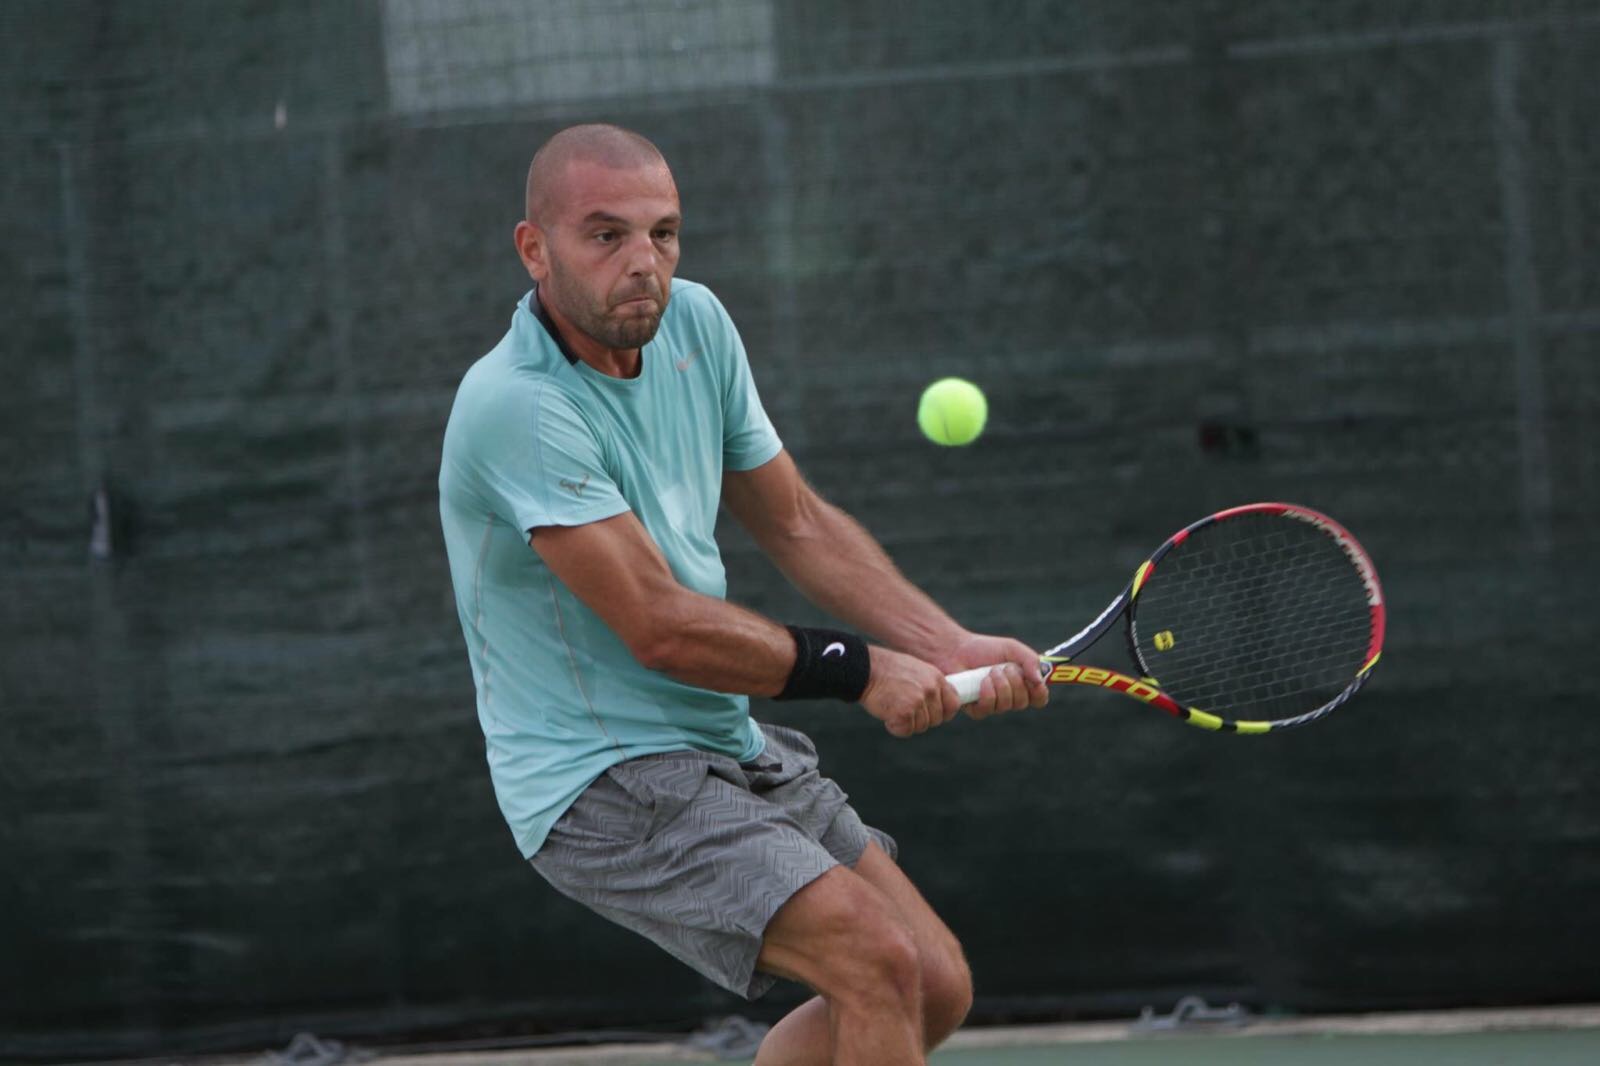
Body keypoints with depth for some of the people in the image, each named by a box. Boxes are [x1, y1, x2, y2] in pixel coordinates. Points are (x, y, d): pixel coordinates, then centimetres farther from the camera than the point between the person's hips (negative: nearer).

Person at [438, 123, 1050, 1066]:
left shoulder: (694, 323, 3)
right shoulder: (516, 405, -23)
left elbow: (797, 524, 12)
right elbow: (661, 628, -23)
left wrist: (949, 650, 0)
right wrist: (858, 671, -13)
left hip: (730, 749, 9)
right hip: (603, 780, -9)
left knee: (936, 987, 8)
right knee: (877, 962, -22)